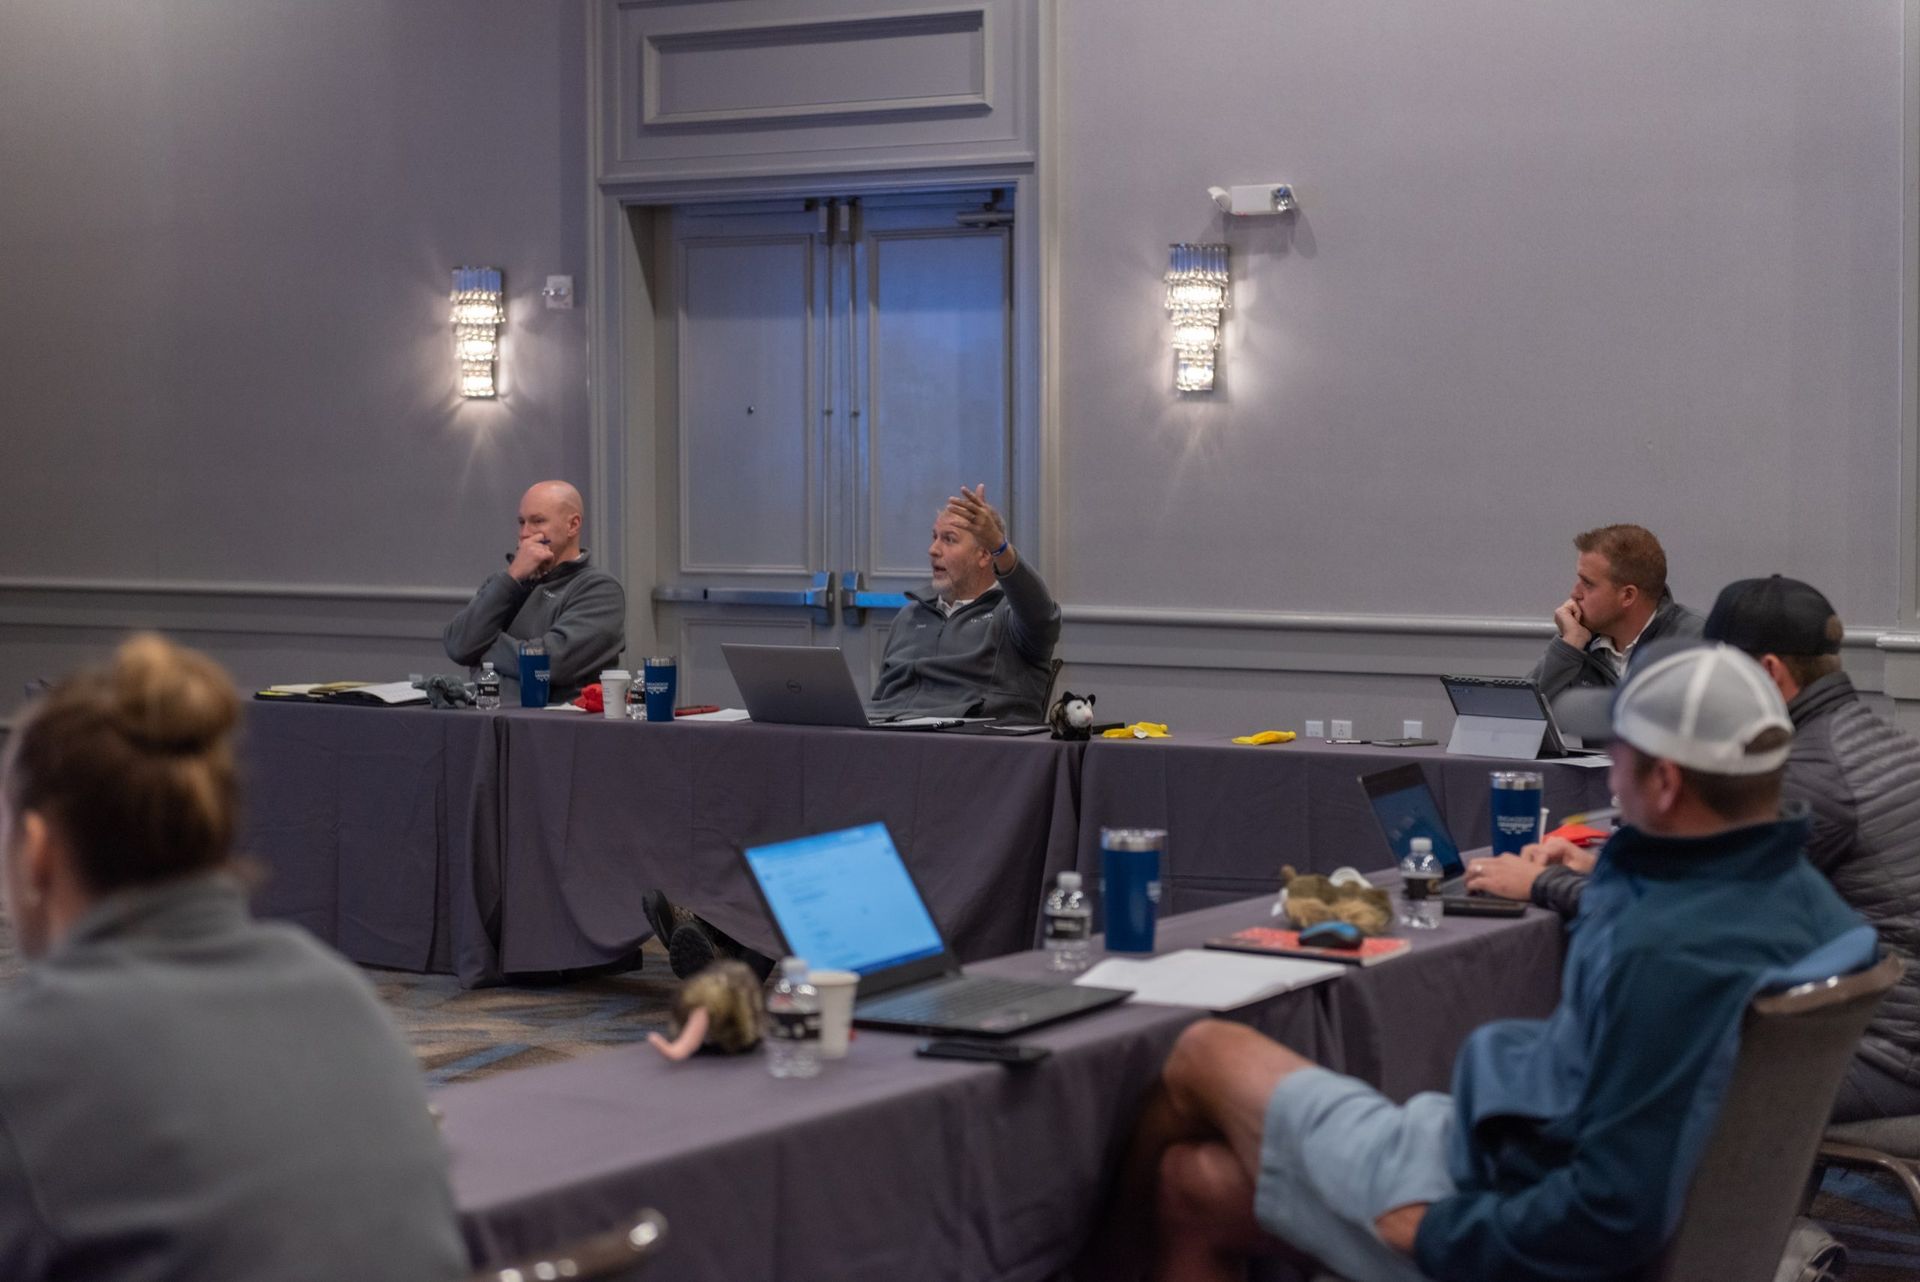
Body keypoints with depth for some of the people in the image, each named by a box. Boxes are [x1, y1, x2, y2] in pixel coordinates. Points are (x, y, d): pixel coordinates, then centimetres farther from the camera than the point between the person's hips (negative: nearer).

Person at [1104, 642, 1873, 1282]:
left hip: (1501, 1205, -9)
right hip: (1545, 1176, 9)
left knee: (1203, 1054, 12)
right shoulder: (1800, 895, -4)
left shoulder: (1671, 954, -33)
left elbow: (1617, 1214, -33)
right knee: (1192, 1186, 19)